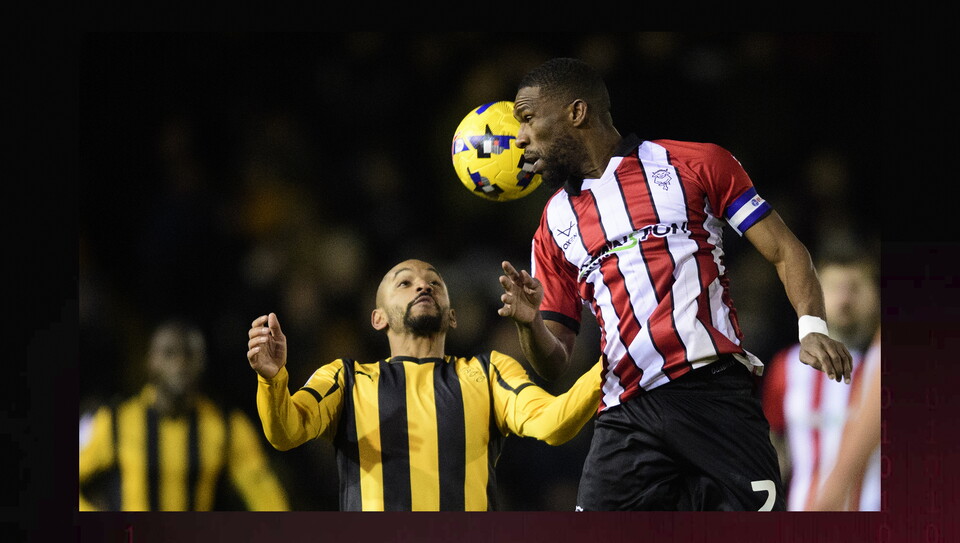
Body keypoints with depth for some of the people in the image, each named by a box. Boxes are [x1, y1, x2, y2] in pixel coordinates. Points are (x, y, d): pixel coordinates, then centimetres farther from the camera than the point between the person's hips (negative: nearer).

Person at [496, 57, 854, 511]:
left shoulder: (695, 165, 8)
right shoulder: (554, 224, 20)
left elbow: (784, 252, 6)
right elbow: (553, 363, 19)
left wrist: (812, 328, -12)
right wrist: (529, 324, -4)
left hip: (715, 391, -4)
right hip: (625, 417, 4)